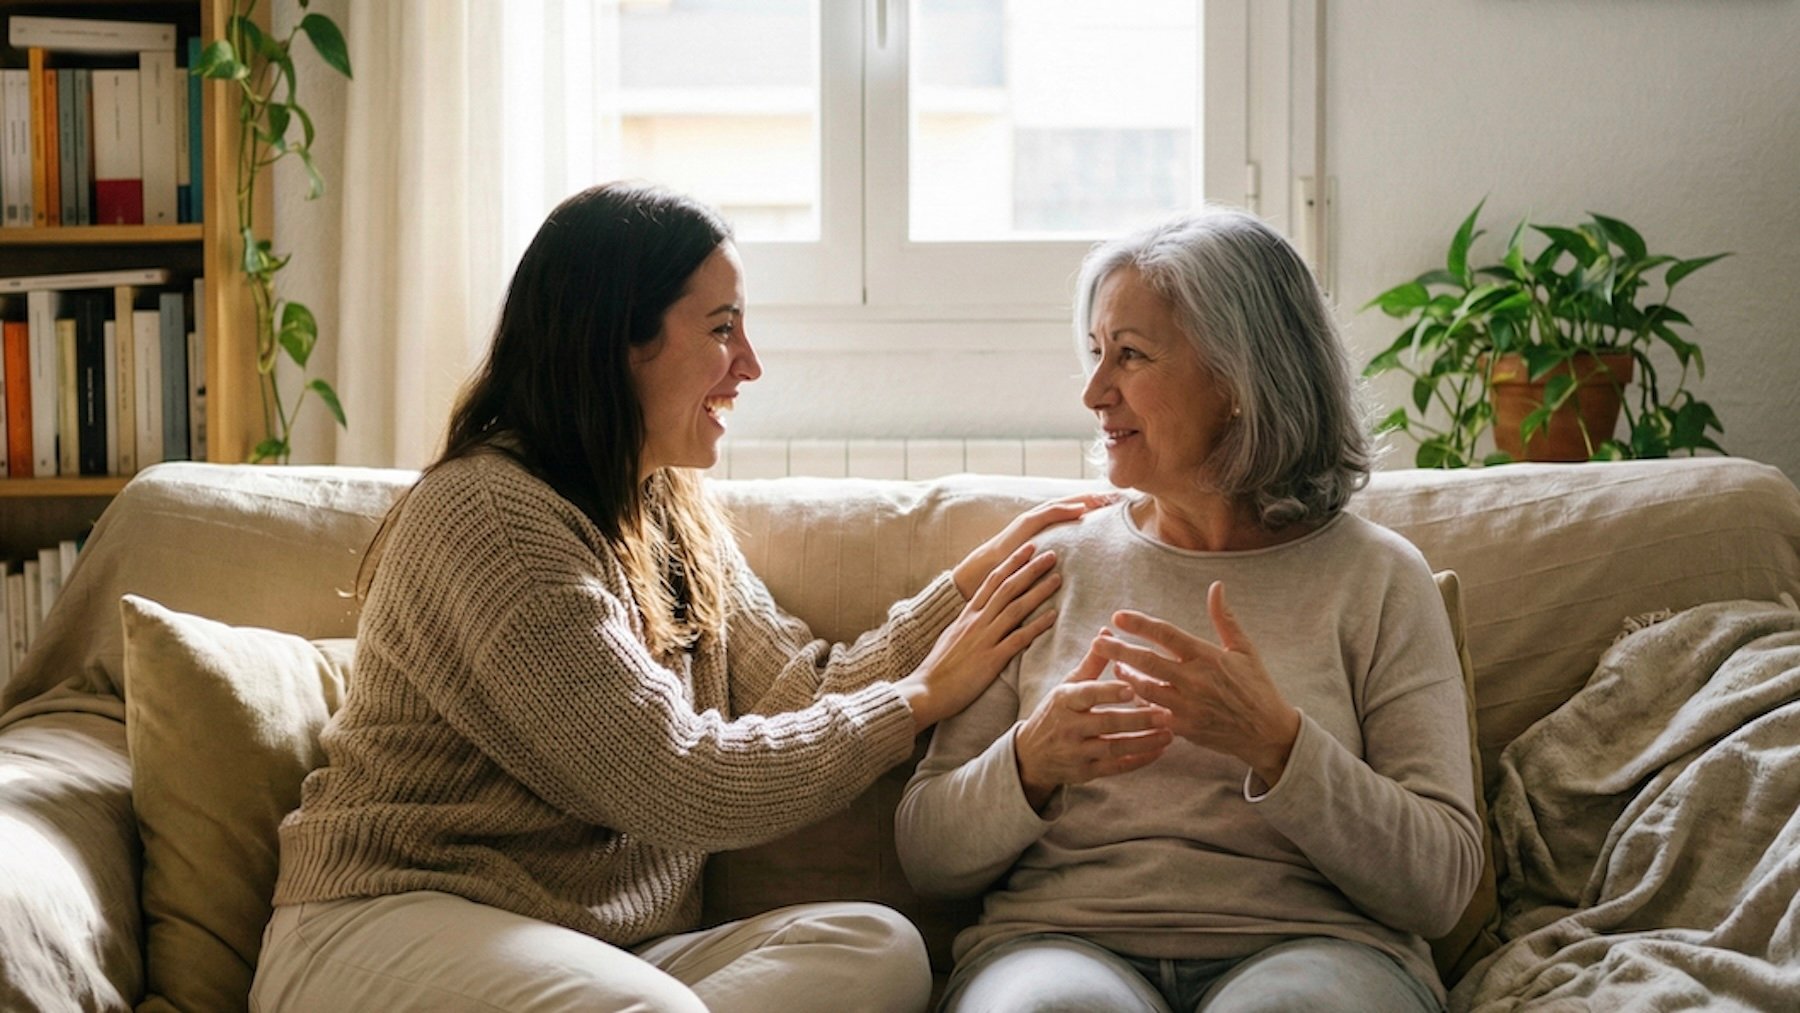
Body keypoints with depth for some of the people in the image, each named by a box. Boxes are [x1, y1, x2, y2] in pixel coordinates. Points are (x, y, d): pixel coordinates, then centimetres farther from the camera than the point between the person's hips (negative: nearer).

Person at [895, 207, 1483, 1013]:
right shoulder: (1051, 565, 14)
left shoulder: (1374, 577, 9)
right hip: (1061, 940, 0)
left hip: (1307, 945, 0)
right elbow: (925, 856, 11)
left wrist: (1274, 742, -15)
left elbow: (1441, 884, 0)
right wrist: (1032, 761, -10)